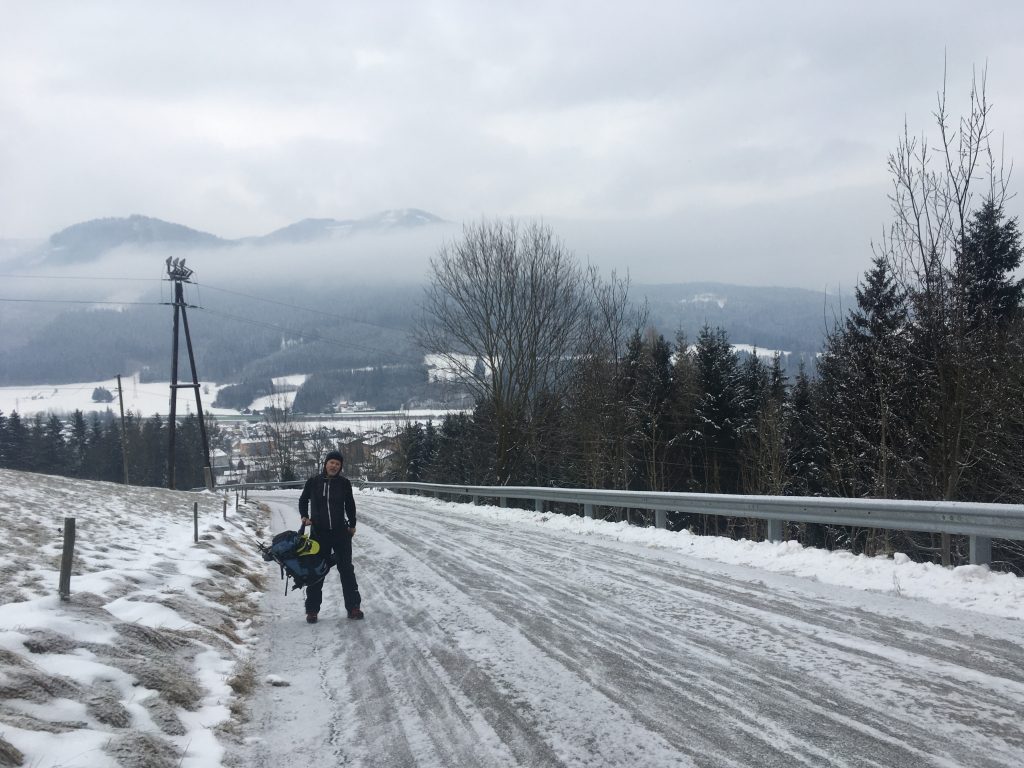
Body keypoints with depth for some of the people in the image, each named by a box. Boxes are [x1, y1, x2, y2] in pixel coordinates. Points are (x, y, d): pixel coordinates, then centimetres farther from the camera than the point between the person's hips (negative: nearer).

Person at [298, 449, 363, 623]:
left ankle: (353, 607, 12)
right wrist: (304, 516, -1)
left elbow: (350, 504, 12)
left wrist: (352, 524, 13)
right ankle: (312, 609, 14)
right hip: (319, 532, 0)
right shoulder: (313, 482, -4)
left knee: (346, 569, 5)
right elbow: (303, 500, 13)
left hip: (341, 532, 1)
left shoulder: (344, 483, -2)